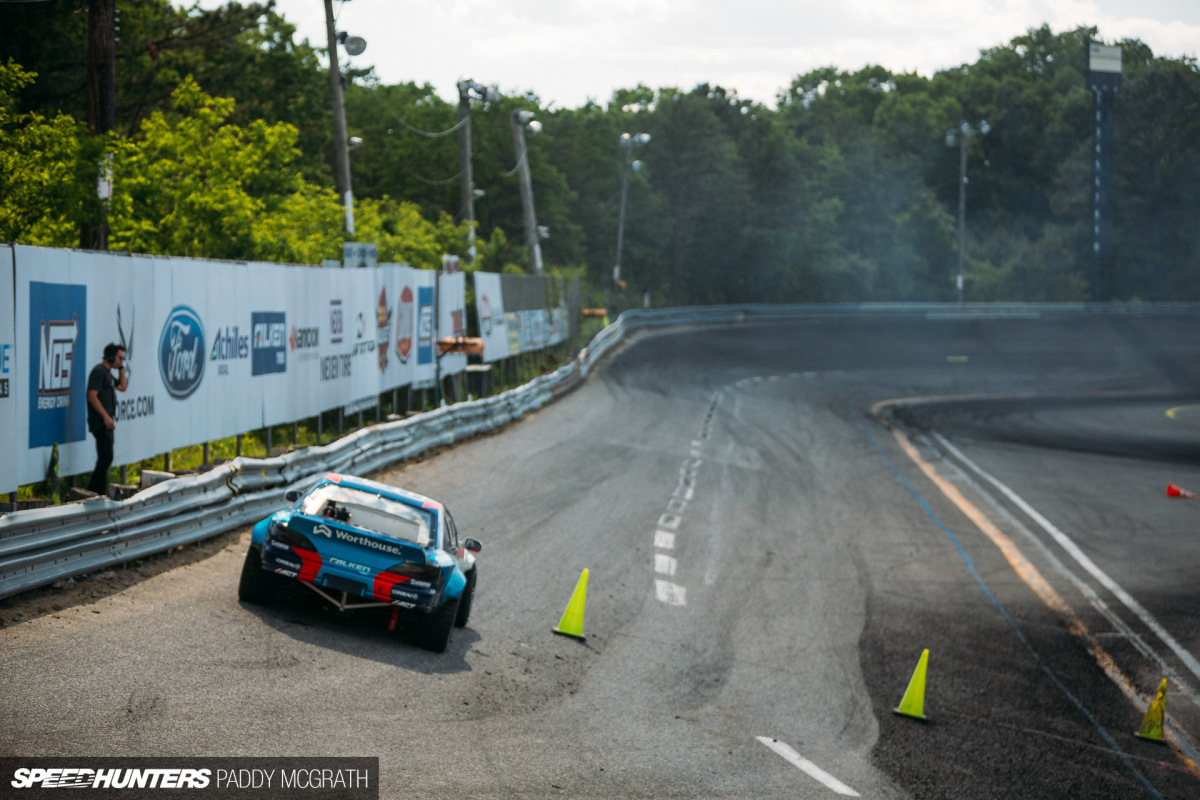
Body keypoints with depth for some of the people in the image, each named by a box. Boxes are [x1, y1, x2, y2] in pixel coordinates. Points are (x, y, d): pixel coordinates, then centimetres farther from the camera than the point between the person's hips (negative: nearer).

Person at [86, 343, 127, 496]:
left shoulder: (107, 373, 19)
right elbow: (92, 395, -20)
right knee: (106, 458, -14)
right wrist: (106, 417, -24)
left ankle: (99, 491, 15)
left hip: (106, 423, 10)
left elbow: (123, 387, 27)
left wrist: (121, 368, 15)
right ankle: (95, 491, -12)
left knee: (105, 459, 11)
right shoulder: (99, 371, -12)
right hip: (100, 423, -10)